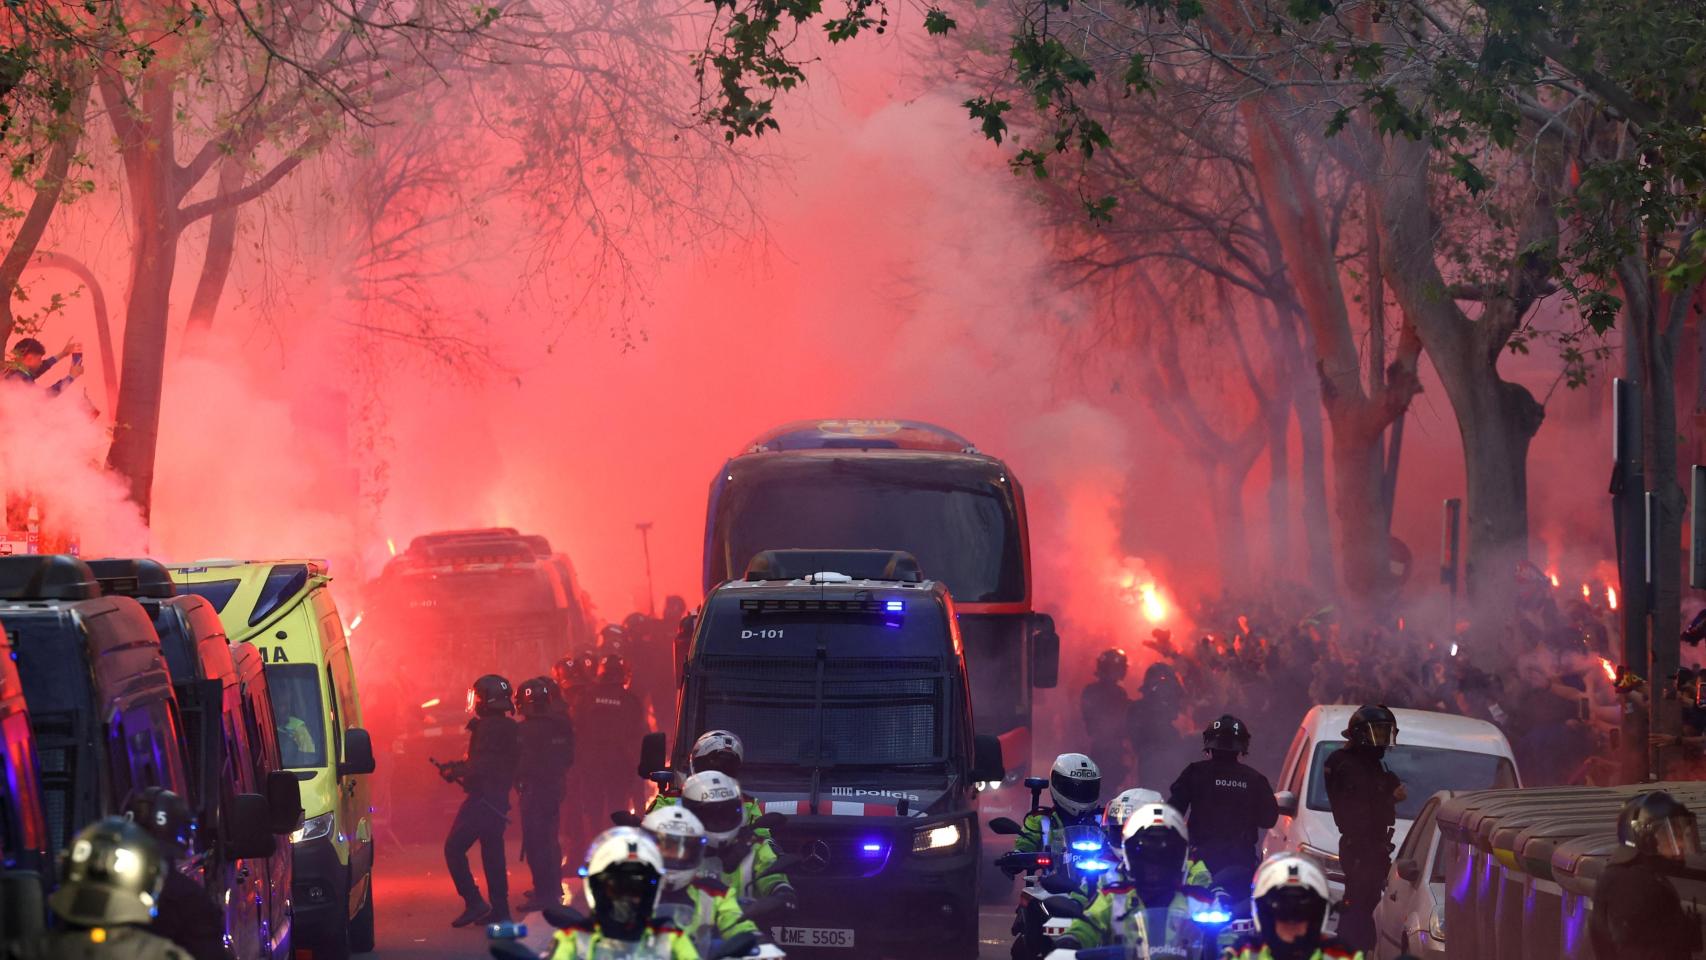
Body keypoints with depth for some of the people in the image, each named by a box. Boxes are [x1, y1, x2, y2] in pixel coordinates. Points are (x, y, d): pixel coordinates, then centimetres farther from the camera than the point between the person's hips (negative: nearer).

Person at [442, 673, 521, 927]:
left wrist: (454, 772, -9)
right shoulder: (507, 728, 14)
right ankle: (499, 910, 13)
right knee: (493, 853, 13)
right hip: (499, 798, 10)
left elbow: (481, 765, -22)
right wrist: (460, 767, 15)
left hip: (482, 798, -10)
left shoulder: (488, 727, -16)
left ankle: (474, 902, -12)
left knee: (454, 848, -6)